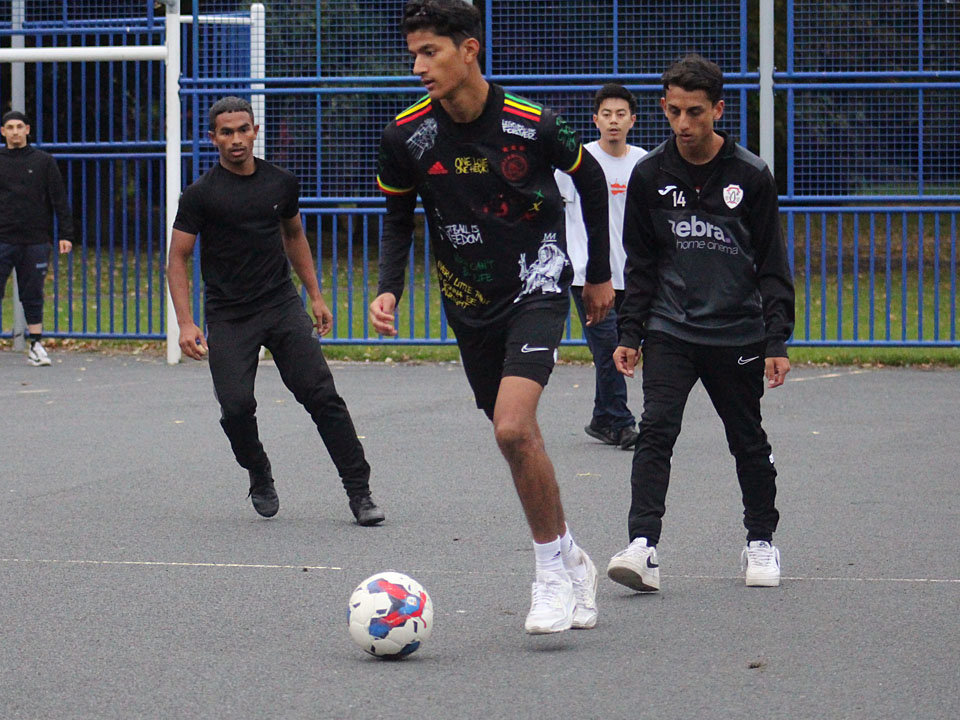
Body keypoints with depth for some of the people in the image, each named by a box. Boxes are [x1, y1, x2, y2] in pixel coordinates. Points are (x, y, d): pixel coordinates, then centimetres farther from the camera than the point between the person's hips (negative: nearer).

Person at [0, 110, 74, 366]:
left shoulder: (44, 162, 7)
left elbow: (59, 201, 5)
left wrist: (65, 235, -2)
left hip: (36, 241, 0)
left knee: (33, 296, 4)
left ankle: (35, 345, 11)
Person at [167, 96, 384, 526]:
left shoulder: (281, 183, 7)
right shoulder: (201, 195, -4)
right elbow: (177, 260, -2)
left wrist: (315, 296, 21)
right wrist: (185, 324, -12)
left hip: (282, 305, 2)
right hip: (228, 317, -2)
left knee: (321, 394, -8)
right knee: (236, 406, -12)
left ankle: (358, 491, -5)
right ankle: (260, 479, 18)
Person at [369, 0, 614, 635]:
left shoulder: (531, 124, -15)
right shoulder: (406, 136, -9)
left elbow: (590, 179, 4)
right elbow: (399, 217, 8)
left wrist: (601, 273, 12)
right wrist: (390, 290, -8)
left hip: (537, 286, -4)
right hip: (469, 302, 4)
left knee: (514, 426, -23)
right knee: (517, 438, 10)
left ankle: (554, 569, -8)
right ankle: (571, 561, 29)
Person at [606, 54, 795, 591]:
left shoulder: (751, 175, -2)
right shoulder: (650, 175, 3)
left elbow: (773, 266, 2)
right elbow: (640, 265, 11)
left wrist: (777, 342, -3)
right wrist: (630, 335, 7)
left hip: (738, 336, 0)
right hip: (669, 332, 1)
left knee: (749, 441, 9)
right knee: (656, 430, -16)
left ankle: (762, 541, 28)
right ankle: (643, 546, -22)